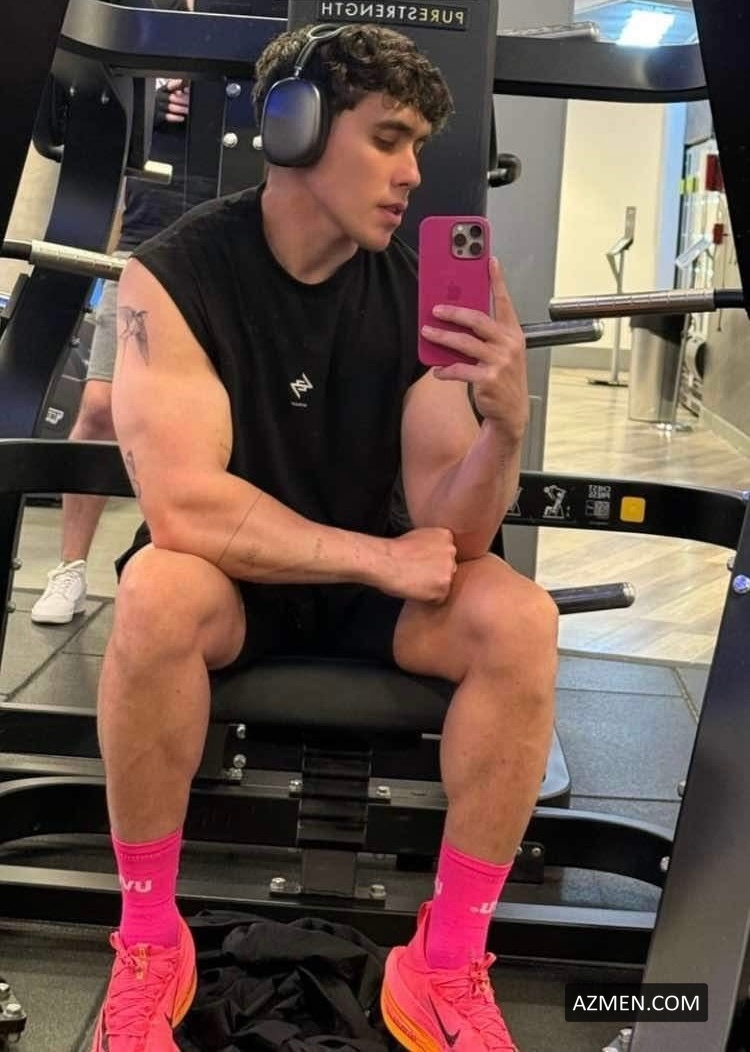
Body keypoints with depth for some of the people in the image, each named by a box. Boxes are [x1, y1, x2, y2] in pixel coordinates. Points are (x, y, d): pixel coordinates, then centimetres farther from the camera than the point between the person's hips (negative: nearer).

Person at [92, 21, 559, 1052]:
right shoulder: (176, 275, -19)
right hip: (227, 579, -2)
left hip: (370, 579, 3)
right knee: (159, 592, -35)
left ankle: (447, 968, -12)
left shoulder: (419, 285, -12)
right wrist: (382, 557, -26)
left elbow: (448, 531, -16)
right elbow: (184, 506, -30)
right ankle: (148, 945, -14)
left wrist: (505, 425, -36)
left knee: (521, 618, -24)